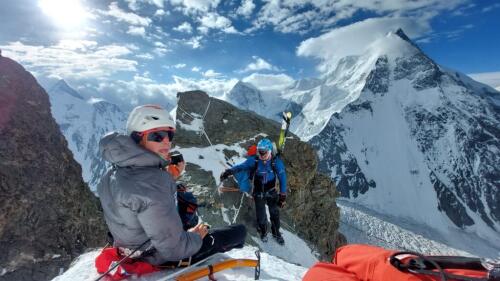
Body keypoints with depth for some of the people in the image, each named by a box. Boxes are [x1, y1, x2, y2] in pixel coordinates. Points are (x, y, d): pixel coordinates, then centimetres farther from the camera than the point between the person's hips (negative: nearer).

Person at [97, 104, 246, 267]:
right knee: (240, 231, 7)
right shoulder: (152, 181, -33)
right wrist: (196, 237, -9)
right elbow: (173, 249, -30)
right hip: (163, 259, -8)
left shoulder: (113, 175, -3)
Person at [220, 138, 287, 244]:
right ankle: (263, 232, 41)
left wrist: (282, 195, -13)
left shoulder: (276, 162, -20)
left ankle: (276, 232, 41)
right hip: (258, 193, 0)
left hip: (271, 192, 0)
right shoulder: (254, 160, -18)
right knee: (261, 215, 8)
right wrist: (229, 171, -42)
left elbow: (282, 178, -15)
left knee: (275, 213, 12)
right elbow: (241, 166, -23)